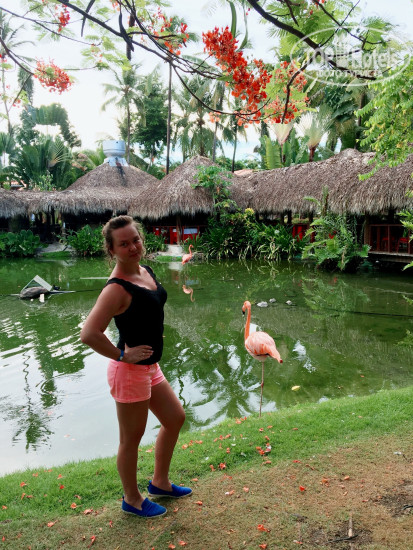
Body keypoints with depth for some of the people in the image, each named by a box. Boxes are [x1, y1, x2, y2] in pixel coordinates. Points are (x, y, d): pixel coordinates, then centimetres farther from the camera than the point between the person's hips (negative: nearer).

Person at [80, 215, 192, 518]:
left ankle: (160, 483, 41)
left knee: (175, 418, 21)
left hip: (150, 367, 9)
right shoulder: (118, 288, -25)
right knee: (132, 438, 10)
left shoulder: (146, 271, 2)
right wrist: (122, 355, -22)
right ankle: (132, 500, 34)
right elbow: (89, 334, -34)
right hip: (130, 372, -9)